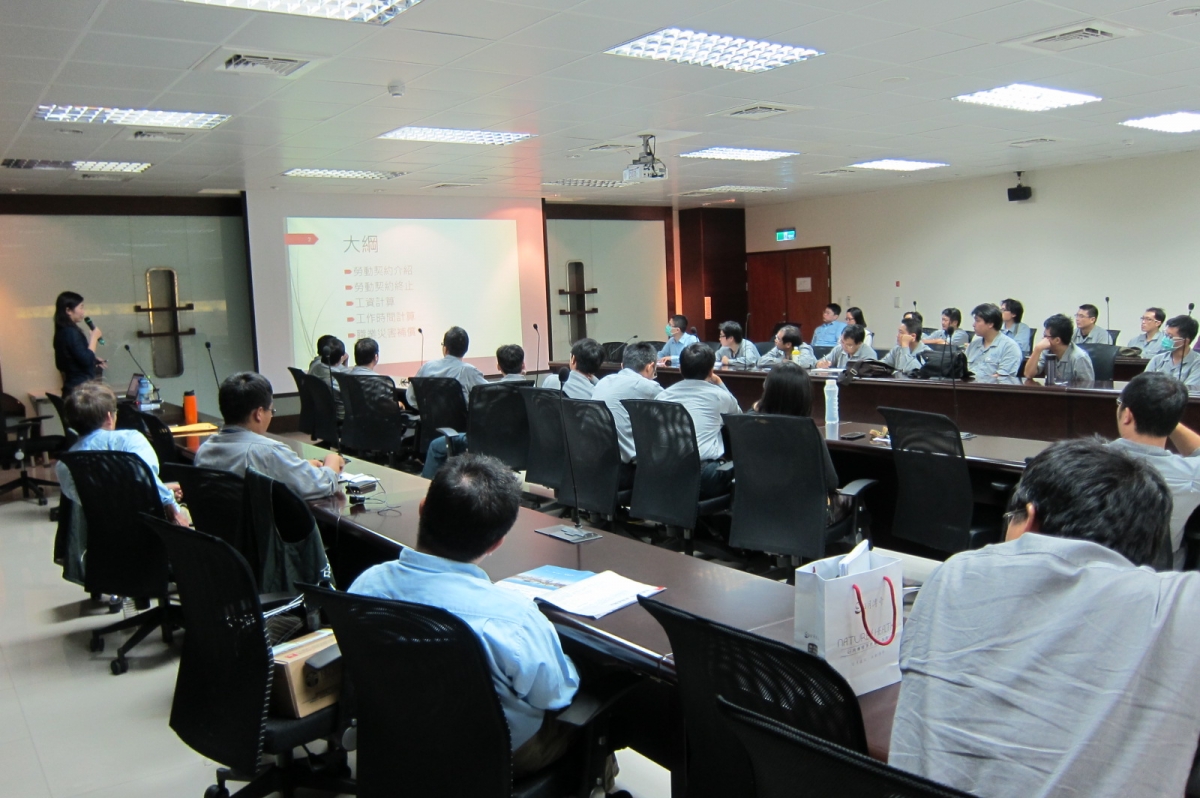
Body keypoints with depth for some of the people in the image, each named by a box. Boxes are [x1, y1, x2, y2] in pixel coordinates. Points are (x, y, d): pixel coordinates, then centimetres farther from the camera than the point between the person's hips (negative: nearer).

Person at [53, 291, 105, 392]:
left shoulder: (63, 332, 15)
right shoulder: (71, 332, -14)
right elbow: (86, 360, -21)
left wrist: (94, 360, 20)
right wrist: (94, 338, -10)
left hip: (72, 387, 10)